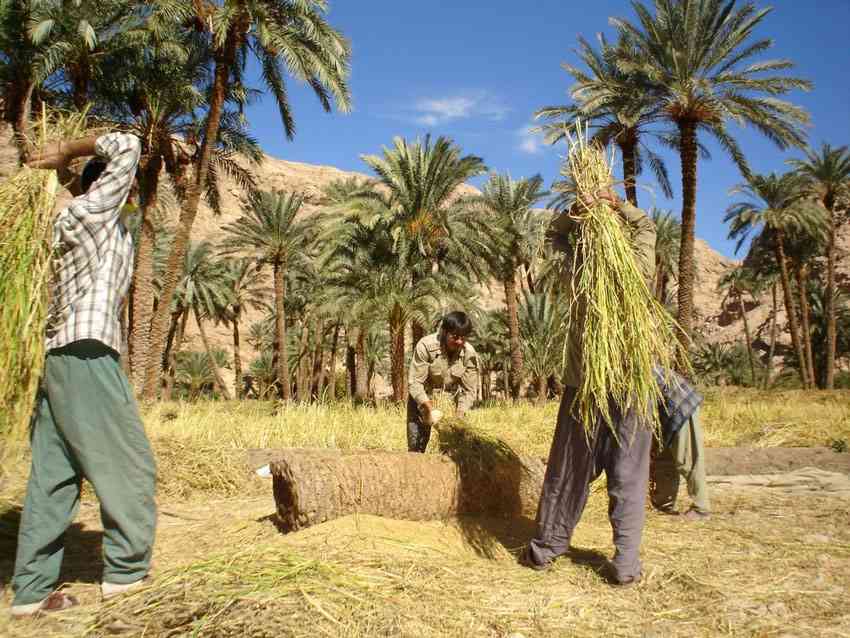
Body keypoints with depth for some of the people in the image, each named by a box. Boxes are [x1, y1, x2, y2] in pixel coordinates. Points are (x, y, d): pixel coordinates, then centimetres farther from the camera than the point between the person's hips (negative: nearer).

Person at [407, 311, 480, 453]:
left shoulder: (470, 354, -17)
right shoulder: (426, 346, -27)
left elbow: (469, 391, -12)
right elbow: (414, 382, -26)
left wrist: (459, 416, -25)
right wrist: (430, 409, -34)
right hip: (422, 398, -2)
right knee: (416, 445, -4)